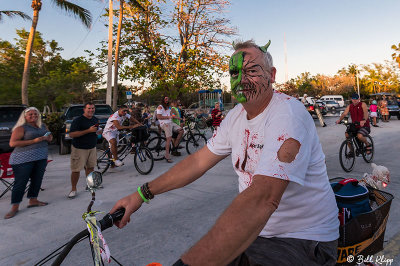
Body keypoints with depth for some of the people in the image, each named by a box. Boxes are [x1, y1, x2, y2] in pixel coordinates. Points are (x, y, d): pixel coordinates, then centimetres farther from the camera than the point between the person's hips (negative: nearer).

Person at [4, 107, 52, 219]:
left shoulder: (43, 126, 13)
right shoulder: (21, 128, -6)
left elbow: (49, 137, 27)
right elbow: (12, 143, -14)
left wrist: (48, 138, 0)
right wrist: (34, 141, -19)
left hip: (41, 158, 6)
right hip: (23, 159, -6)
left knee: (37, 180, 10)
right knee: (21, 182, -3)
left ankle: (33, 200, 26)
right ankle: (14, 207, 7)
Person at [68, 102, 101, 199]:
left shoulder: (95, 119, 10)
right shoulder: (78, 120, -14)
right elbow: (71, 134, -23)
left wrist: (97, 131, 4)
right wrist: (88, 130, -26)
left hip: (92, 148, 6)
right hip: (79, 149, -6)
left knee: (90, 167, 14)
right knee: (76, 170, -3)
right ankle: (73, 189, 9)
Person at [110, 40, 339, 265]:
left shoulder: (288, 114, -23)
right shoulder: (237, 115, 3)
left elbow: (263, 197, -37)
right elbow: (199, 160, 6)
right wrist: (142, 194, 1)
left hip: (302, 241, -6)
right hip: (255, 230, 7)